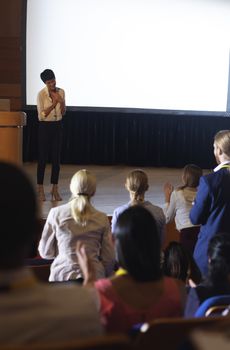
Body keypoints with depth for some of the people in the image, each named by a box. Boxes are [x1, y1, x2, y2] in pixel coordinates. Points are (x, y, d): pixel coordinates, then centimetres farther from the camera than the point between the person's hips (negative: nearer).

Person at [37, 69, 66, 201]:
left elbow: (63, 113, 6)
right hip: (45, 127, -4)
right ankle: (40, 189, 9)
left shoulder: (61, 92, 3)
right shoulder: (41, 94, -10)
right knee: (43, 158, 0)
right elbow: (42, 115, -13)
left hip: (58, 126, 4)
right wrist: (54, 103, -19)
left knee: (56, 158, 5)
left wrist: (62, 102, -13)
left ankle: (55, 189, 13)